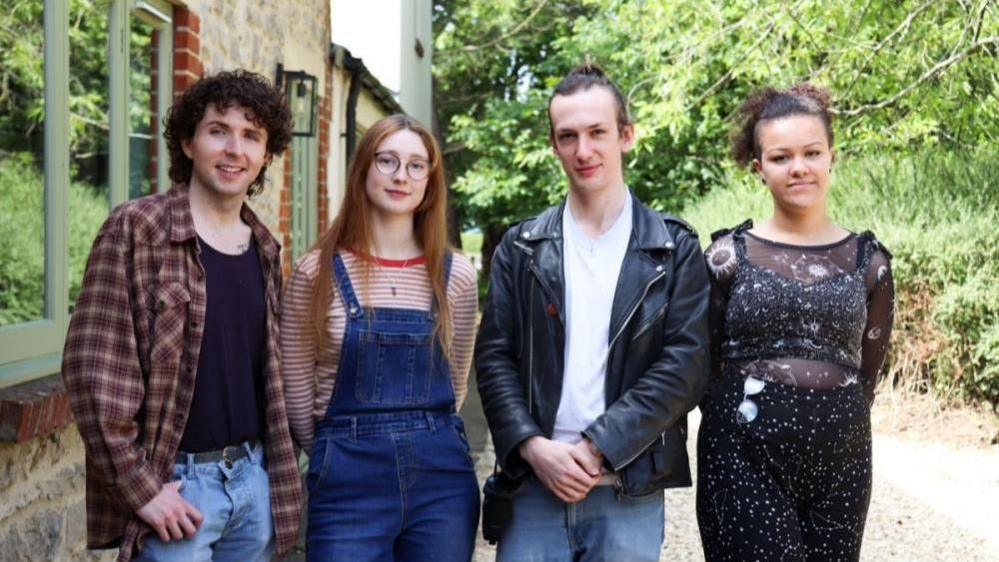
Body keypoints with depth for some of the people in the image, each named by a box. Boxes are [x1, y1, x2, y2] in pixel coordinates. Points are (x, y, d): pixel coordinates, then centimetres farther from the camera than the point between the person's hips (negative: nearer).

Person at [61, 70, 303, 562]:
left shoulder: (263, 248, 9)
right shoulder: (137, 229, -9)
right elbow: (93, 368, -13)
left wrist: (279, 472, 9)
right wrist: (137, 486, -15)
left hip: (254, 478, 6)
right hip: (174, 484, -6)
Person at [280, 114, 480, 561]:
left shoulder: (455, 275, 3)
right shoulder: (317, 272, -3)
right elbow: (296, 391, 3)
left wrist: (419, 440, 13)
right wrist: (341, 450, 10)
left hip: (442, 477, 2)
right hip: (348, 481, -2)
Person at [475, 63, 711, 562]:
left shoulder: (674, 249, 3)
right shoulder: (521, 248, 9)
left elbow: (686, 364, -5)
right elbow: (494, 357, 4)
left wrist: (595, 447, -12)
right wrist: (534, 447, -11)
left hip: (629, 494, -1)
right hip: (535, 484, 1)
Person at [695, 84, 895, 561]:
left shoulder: (867, 260, 6)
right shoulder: (729, 255, 0)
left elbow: (867, 370, 14)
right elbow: (703, 362, 6)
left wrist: (828, 420, 13)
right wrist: (741, 422, 6)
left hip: (841, 461, 2)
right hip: (744, 462, -2)